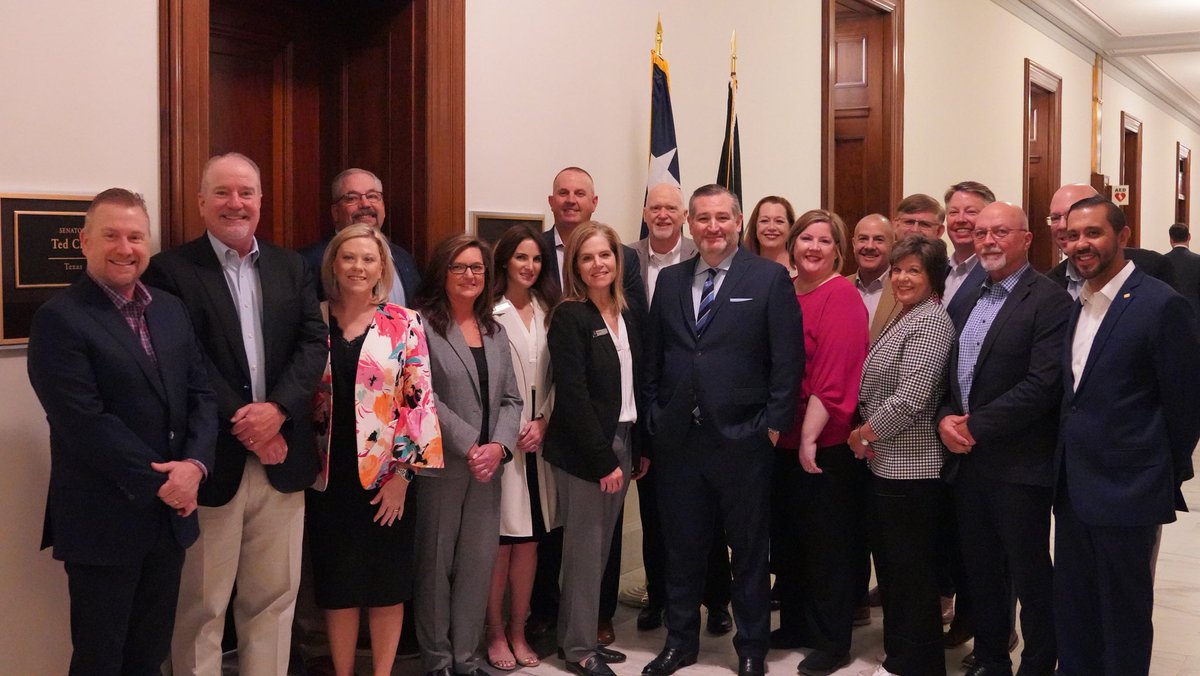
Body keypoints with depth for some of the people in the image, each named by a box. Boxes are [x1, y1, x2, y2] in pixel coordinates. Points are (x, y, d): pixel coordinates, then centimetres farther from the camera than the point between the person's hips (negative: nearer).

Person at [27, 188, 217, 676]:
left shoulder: (170, 309, 10)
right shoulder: (59, 319, -11)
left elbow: (201, 393, 5)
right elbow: (84, 421, -19)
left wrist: (194, 464, -12)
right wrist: (158, 482, -16)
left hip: (171, 513, 6)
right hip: (103, 521, -6)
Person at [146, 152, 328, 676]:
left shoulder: (292, 268, 12)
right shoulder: (171, 270, -2)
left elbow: (314, 342, 2)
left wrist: (277, 408, -13)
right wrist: (241, 421, -17)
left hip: (281, 457, 4)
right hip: (212, 460, -4)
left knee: (274, 597, 13)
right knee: (200, 606, 7)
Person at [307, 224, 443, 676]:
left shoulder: (404, 323, -1)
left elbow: (417, 399, -5)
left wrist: (402, 471, -10)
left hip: (386, 475, -1)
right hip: (329, 476, 1)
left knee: (387, 583, 7)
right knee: (337, 584, 8)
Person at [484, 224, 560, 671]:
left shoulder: (548, 312, 10)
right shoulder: (490, 313, -6)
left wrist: (542, 422, -3)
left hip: (538, 440, 5)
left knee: (529, 540, 9)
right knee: (499, 541, 0)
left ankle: (518, 631, 21)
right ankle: (495, 634, 14)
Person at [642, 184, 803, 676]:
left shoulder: (770, 278, -3)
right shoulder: (670, 280, 10)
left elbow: (787, 358, -6)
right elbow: (653, 356, 12)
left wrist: (774, 423, -9)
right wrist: (654, 416, 6)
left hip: (742, 438, -3)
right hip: (677, 438, 4)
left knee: (749, 549, 9)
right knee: (682, 546, 14)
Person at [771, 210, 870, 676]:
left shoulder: (841, 297, -13)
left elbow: (833, 375, -19)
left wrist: (810, 438, -21)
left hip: (824, 445, -7)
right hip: (785, 441, 7)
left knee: (828, 544, 5)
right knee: (788, 537, 17)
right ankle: (795, 625, 33)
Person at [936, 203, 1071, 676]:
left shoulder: (1049, 300, -10)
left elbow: (1043, 385, -19)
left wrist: (975, 426, -16)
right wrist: (944, 417, -4)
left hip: (1019, 464, -7)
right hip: (966, 459, 7)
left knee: (1029, 574, 5)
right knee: (981, 570, 15)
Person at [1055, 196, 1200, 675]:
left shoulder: (1160, 304, -13)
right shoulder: (1075, 306, 10)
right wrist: (1067, 464, 9)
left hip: (1127, 491, -7)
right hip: (1073, 487, 7)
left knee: (1123, 616, 7)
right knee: (1072, 610, 16)